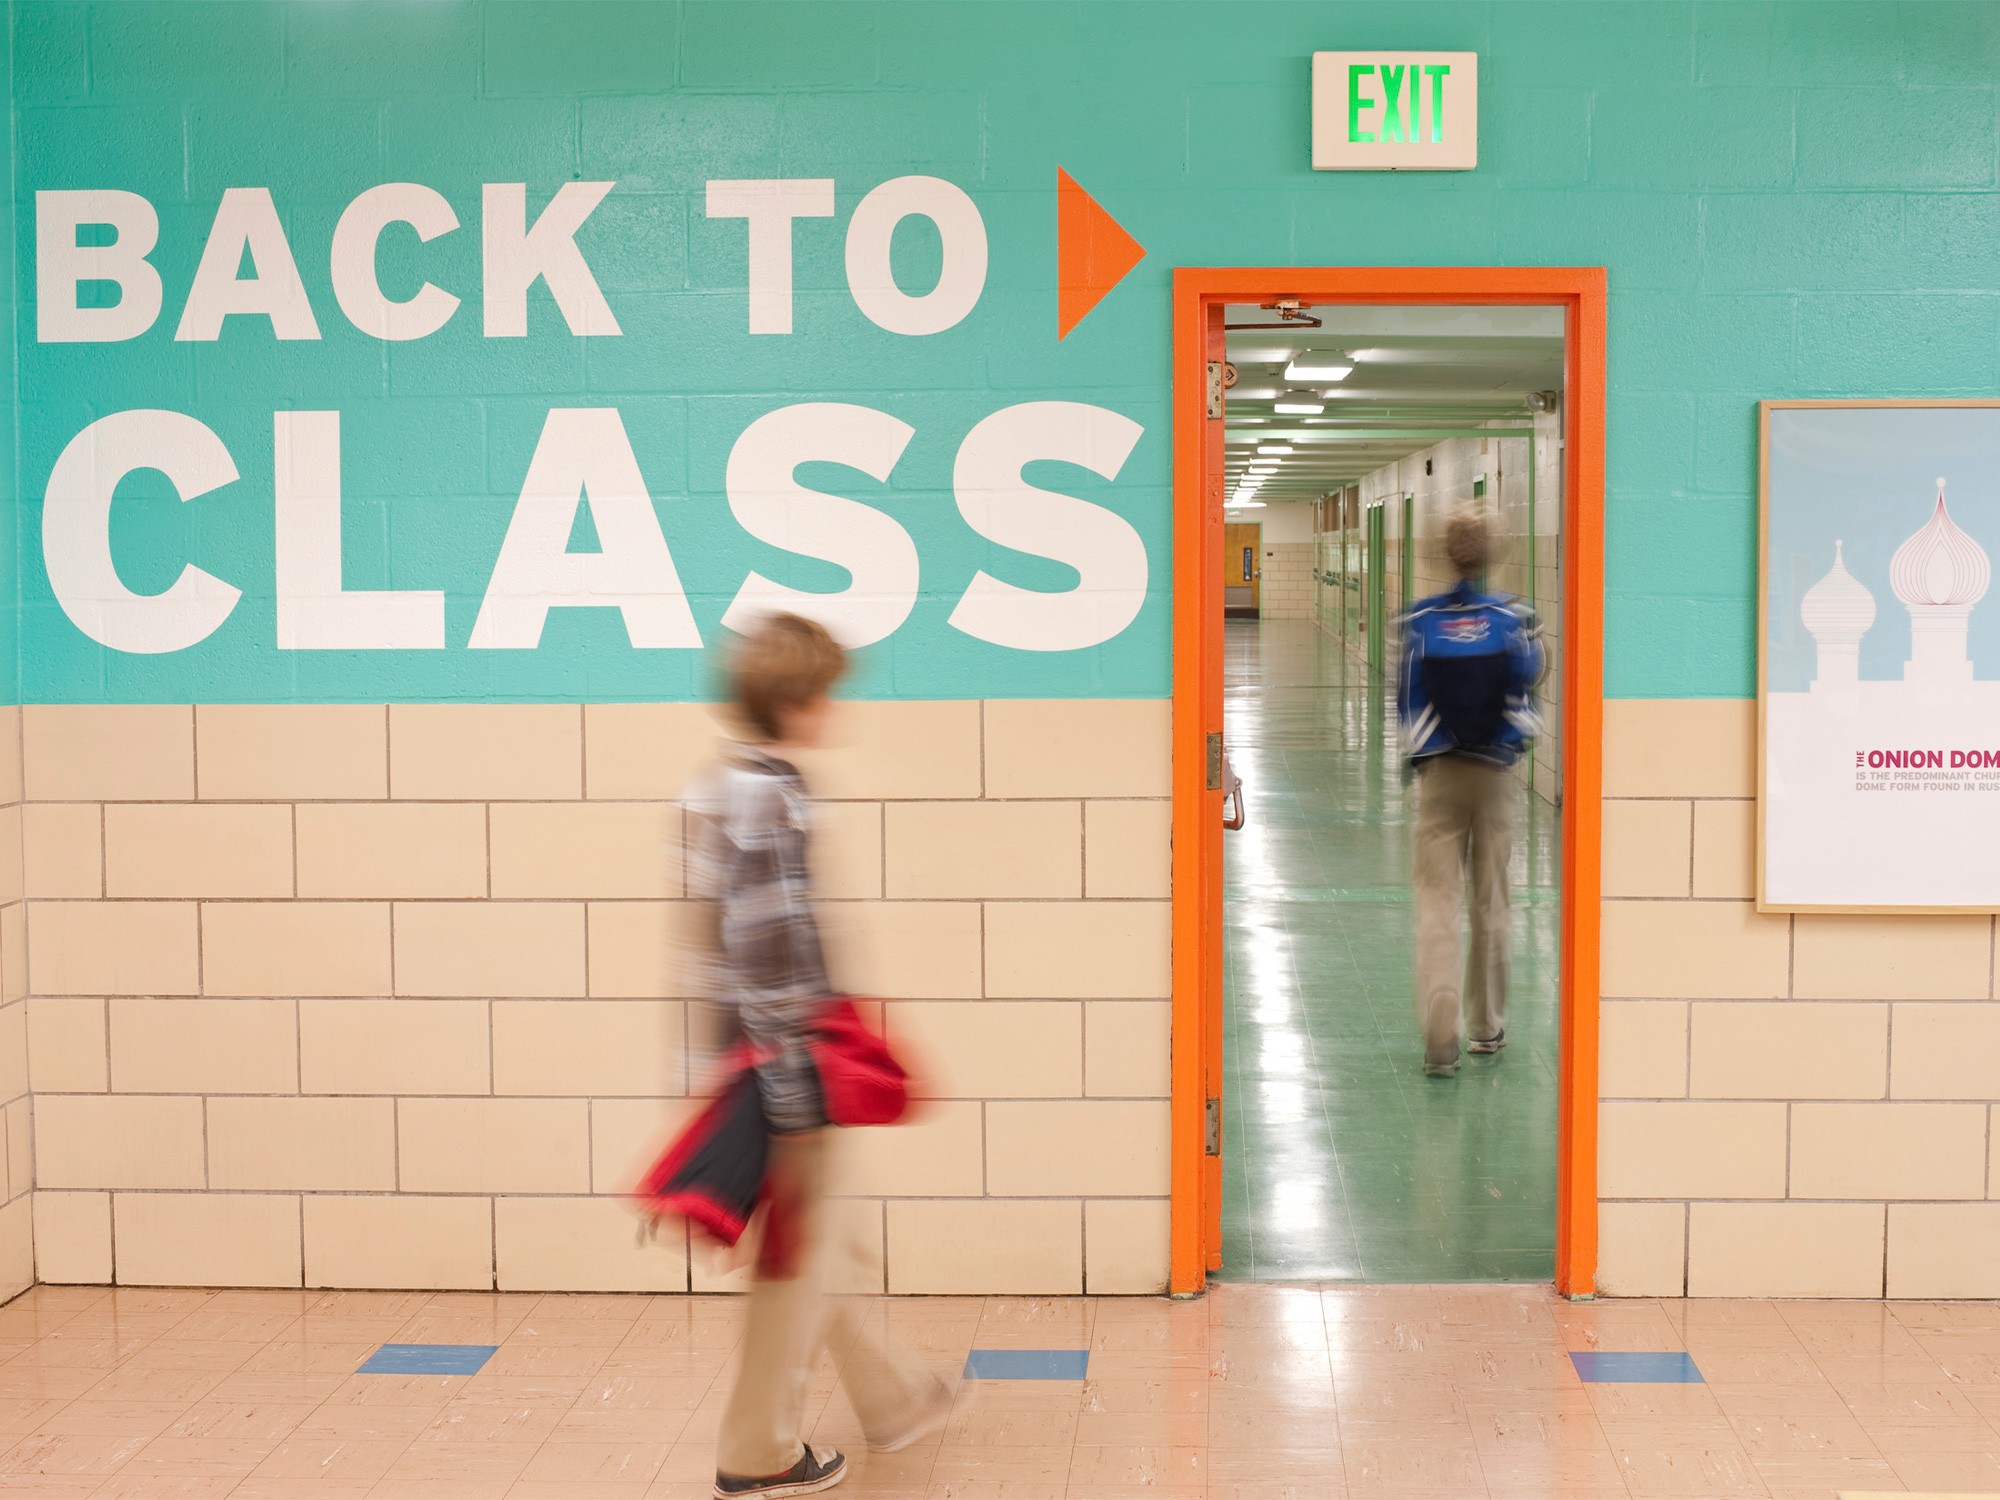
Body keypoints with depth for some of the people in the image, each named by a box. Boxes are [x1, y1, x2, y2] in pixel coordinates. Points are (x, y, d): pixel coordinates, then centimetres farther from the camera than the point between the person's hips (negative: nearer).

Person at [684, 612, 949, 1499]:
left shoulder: (716, 788, 8)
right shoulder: (775, 801, -21)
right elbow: (770, 954, -24)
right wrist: (796, 1108, -21)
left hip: (745, 1051, 10)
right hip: (784, 1058, -9)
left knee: (804, 1241, 21)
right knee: (793, 1256, 5)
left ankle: (890, 1399, 37)